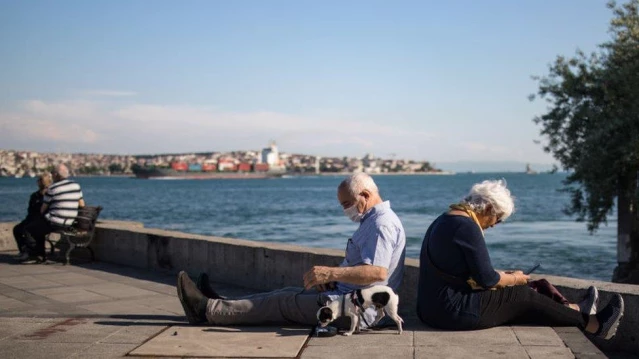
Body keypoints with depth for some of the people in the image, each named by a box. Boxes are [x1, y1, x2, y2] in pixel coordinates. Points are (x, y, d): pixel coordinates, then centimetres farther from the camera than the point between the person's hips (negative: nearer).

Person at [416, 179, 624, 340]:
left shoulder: (446, 220, 11)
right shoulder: (467, 226, -20)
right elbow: (487, 278, -17)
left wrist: (506, 277, 16)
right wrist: (514, 279, 2)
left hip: (433, 307, 9)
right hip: (454, 311, -9)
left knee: (517, 294, 18)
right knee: (526, 297, 4)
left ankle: (574, 312, 33)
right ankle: (596, 325, 17)